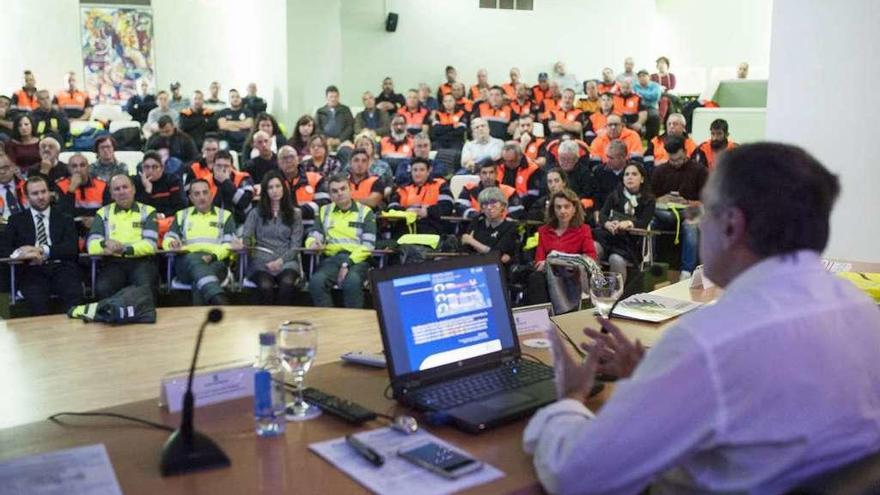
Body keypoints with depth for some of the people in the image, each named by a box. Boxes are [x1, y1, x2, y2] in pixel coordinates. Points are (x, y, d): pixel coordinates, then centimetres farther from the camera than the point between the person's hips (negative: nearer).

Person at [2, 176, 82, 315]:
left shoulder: (64, 218, 18)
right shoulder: (16, 220, 20)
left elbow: (71, 248, 5)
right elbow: (4, 249, 9)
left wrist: (42, 250, -10)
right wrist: (24, 253, -13)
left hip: (61, 268, 0)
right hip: (32, 271, 0)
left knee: (75, 296, -32)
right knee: (37, 300, -34)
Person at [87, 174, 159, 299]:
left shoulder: (148, 211, 10)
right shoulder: (103, 213, 16)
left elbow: (150, 244, -3)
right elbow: (92, 245, 5)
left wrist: (125, 249, -18)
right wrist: (105, 244, -18)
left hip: (141, 261, -1)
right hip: (113, 262, 2)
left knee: (145, 288, -34)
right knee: (102, 288, -31)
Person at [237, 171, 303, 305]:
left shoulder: (295, 213, 14)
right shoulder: (256, 213, 16)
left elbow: (296, 244, 7)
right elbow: (246, 236, 8)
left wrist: (281, 260, -10)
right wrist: (241, 245, -17)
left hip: (286, 260, 0)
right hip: (261, 261, 0)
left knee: (287, 283, -34)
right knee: (265, 285, -34)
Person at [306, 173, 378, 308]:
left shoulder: (365, 212, 9)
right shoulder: (324, 211, 20)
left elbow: (368, 244, -1)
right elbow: (312, 236, 16)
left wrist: (347, 264, -14)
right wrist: (313, 243, -11)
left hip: (357, 259, -2)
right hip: (331, 258, 2)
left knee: (352, 282, -36)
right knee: (316, 281, -30)